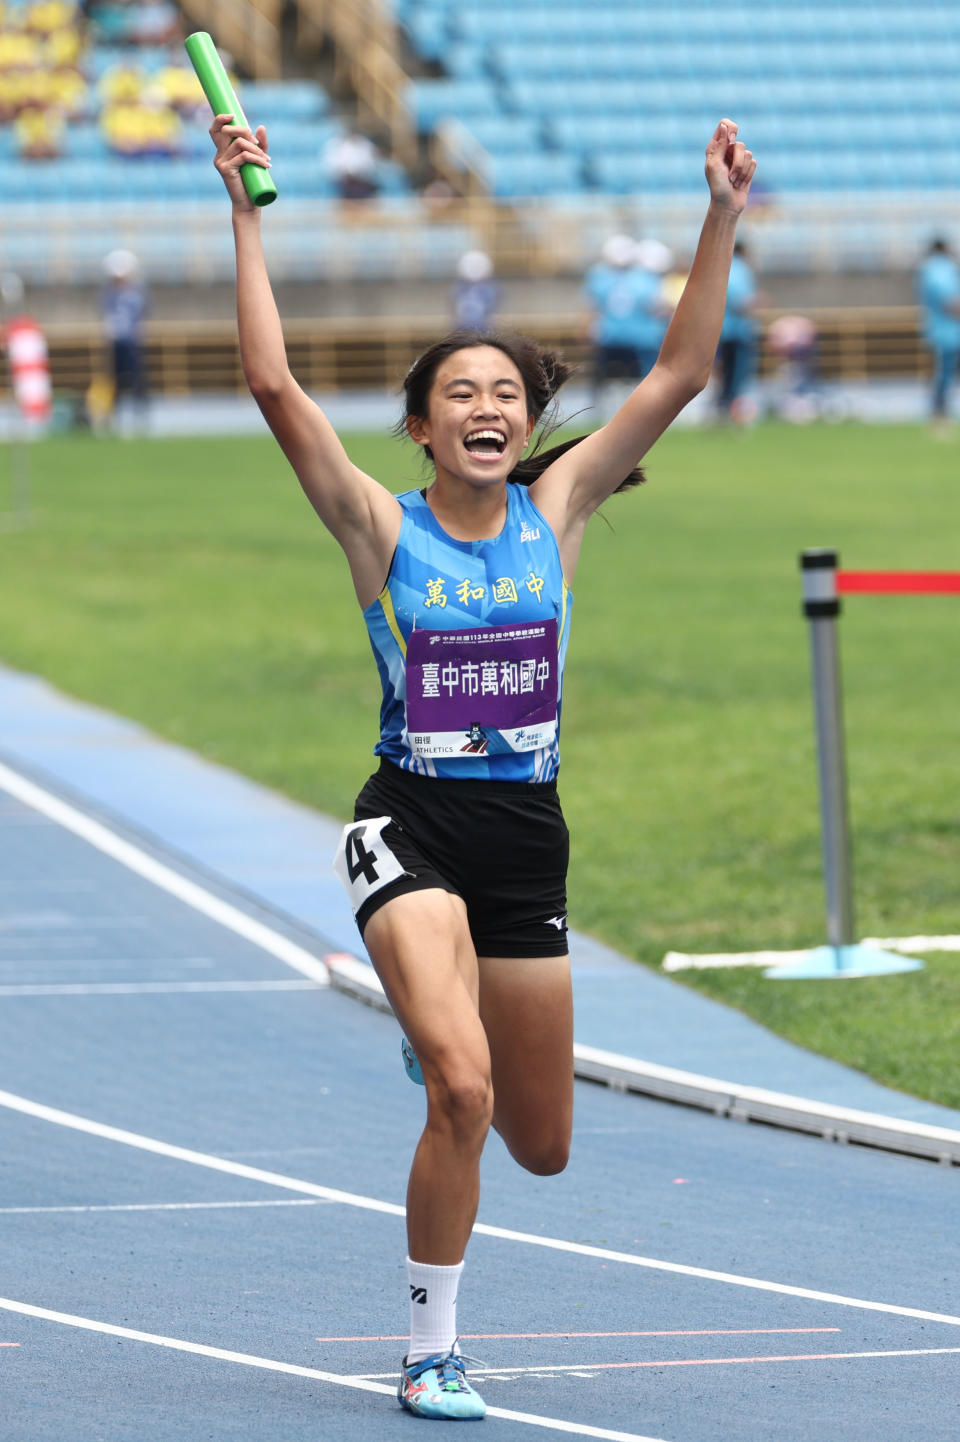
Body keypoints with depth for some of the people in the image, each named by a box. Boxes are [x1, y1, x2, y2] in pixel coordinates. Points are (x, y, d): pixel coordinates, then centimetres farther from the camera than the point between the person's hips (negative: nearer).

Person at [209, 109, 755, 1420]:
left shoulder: (555, 512, 3)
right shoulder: (383, 529, -5)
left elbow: (681, 374, -1)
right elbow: (273, 386, -16)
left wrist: (723, 218, -8)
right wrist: (247, 218, -19)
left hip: (528, 834, 4)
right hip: (412, 826, -4)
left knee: (541, 1147, 13)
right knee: (461, 1091, -25)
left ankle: (442, 1032, 52)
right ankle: (431, 1358, -8)